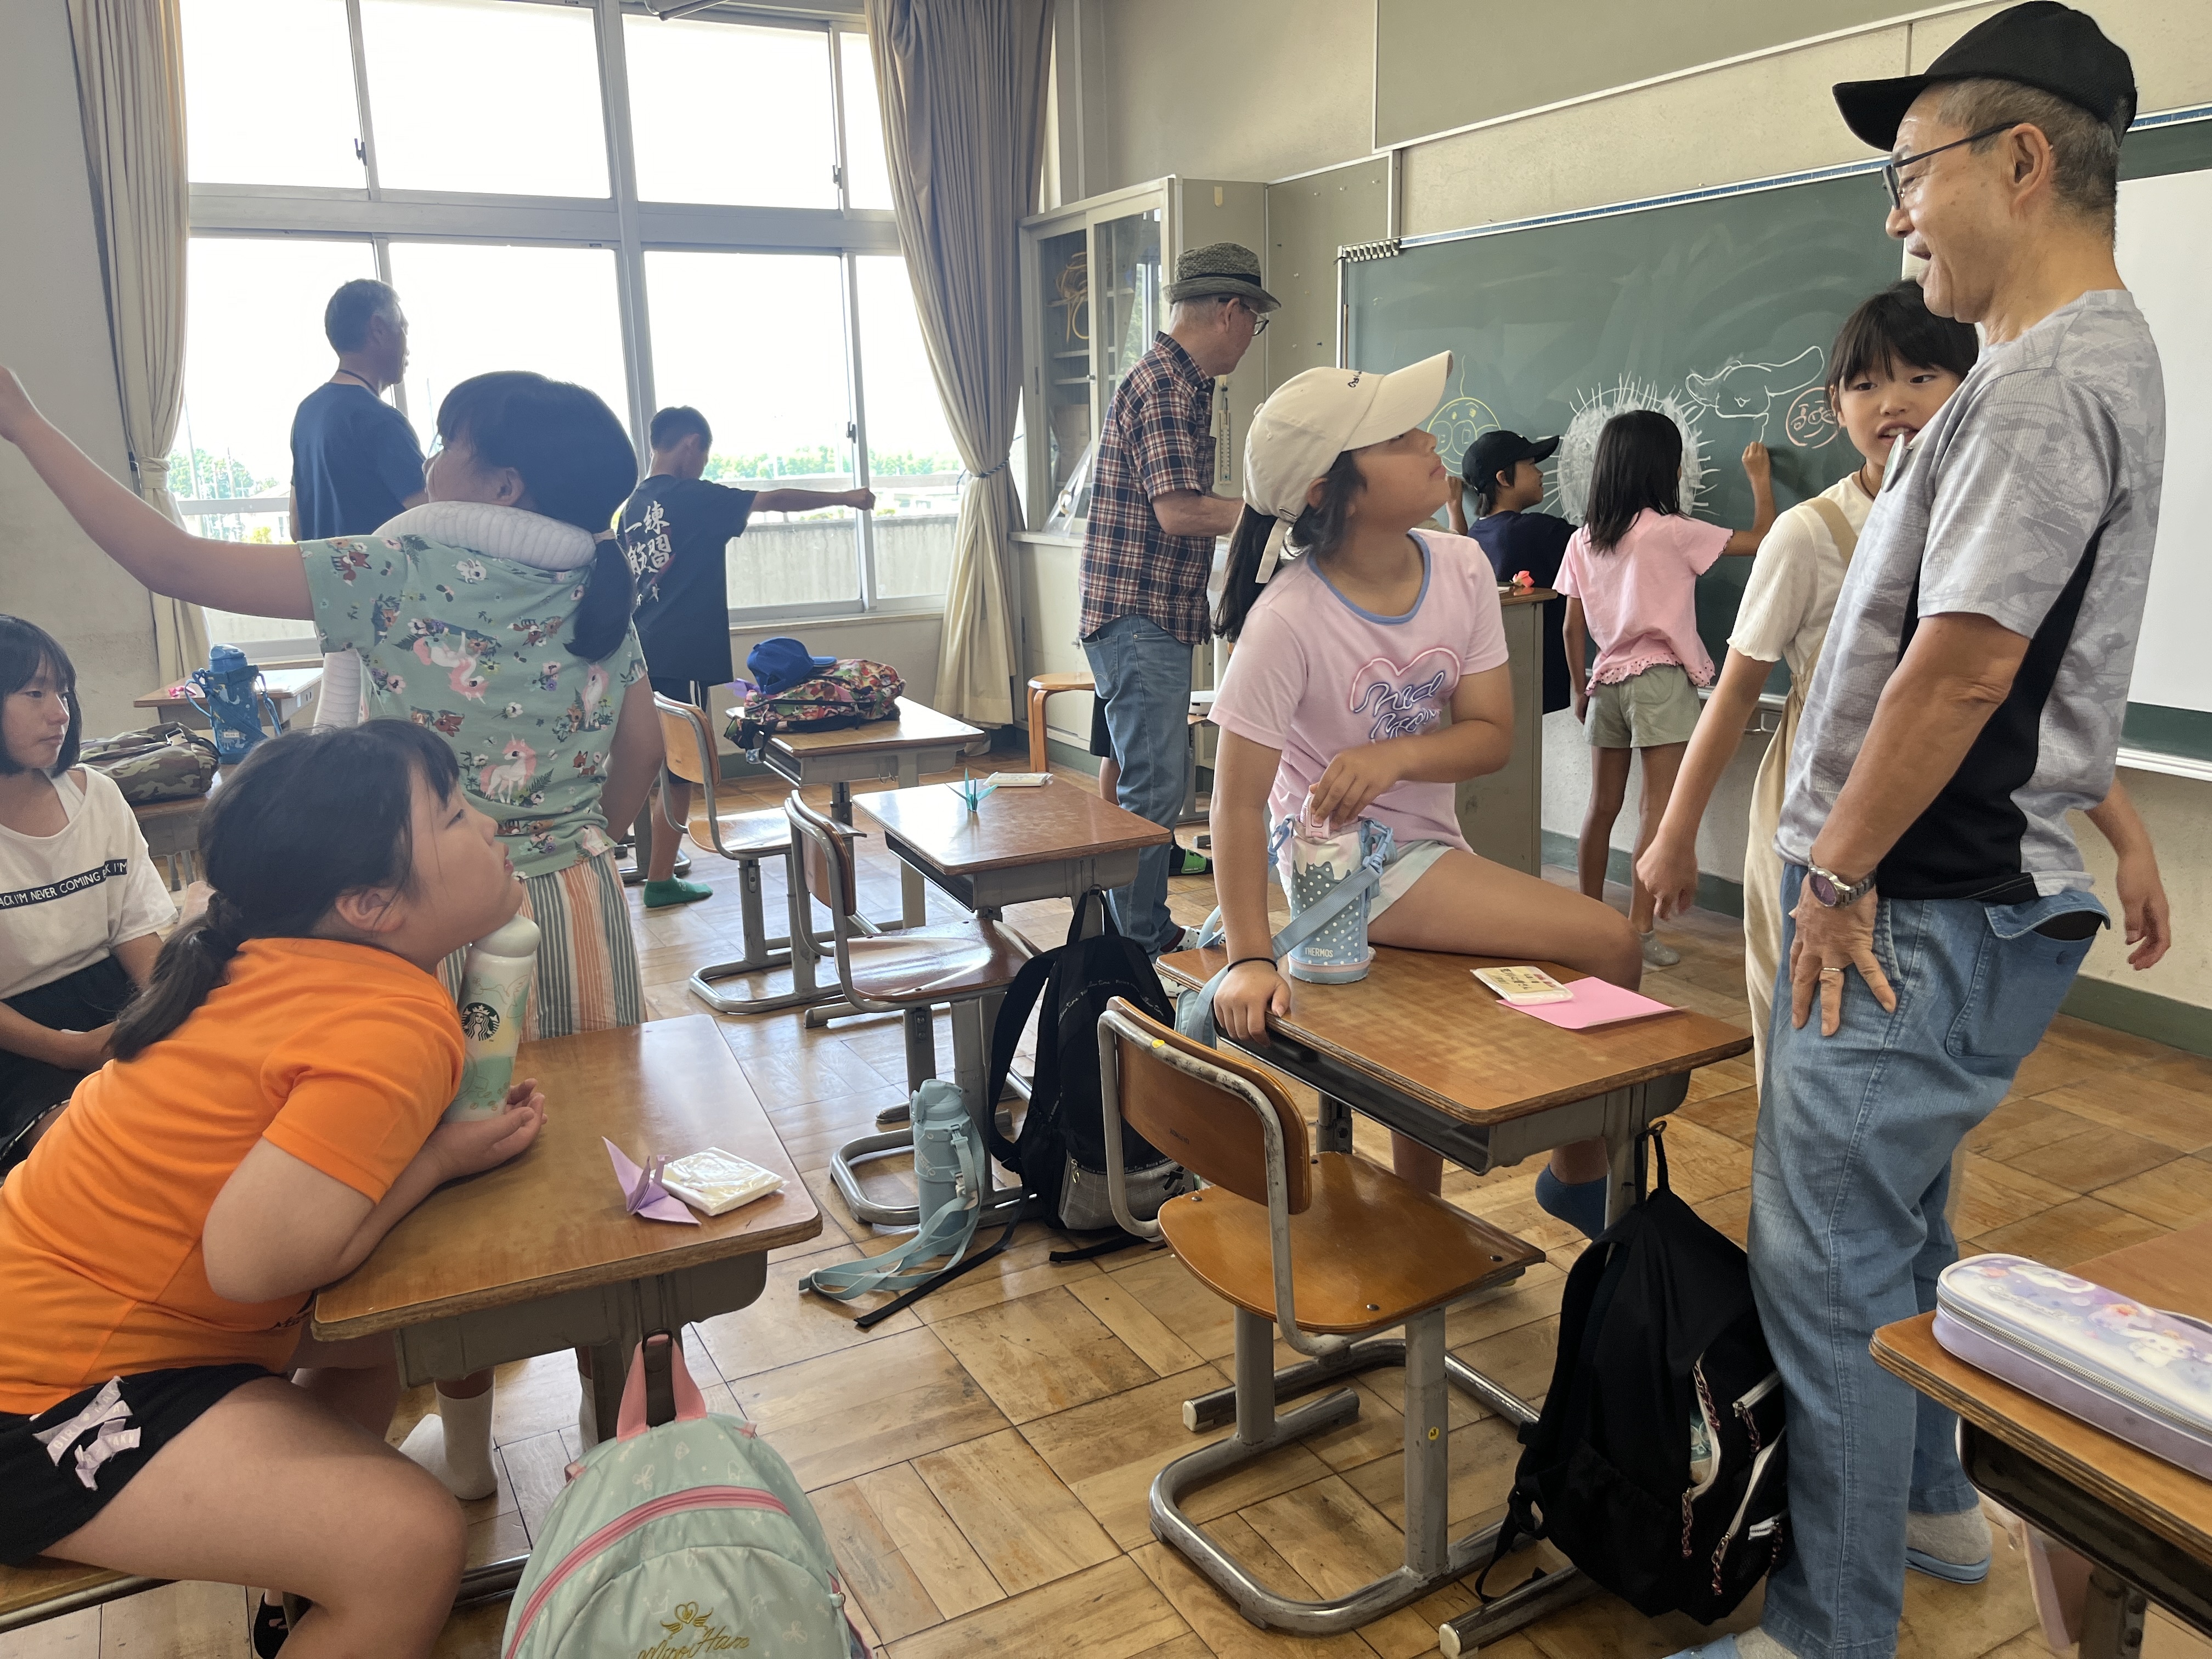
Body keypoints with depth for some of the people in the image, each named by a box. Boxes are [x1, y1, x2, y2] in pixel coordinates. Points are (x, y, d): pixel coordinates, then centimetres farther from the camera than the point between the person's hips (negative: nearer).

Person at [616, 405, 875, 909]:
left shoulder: (634, 504, 13)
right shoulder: (691, 497, -11)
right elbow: (774, 500, -12)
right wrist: (844, 498, -3)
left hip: (646, 654, 8)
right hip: (683, 658, -8)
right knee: (680, 768, -1)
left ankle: (657, 857, 28)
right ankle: (660, 880, 4)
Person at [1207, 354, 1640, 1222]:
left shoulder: (1460, 568, -8)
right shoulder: (1289, 620, -26)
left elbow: (1493, 735, -7)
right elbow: (1239, 800, -24)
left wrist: (1393, 754, -26)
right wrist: (1250, 960, -29)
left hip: (1425, 839, 7)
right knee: (1606, 946, -13)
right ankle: (1582, 1176, 9)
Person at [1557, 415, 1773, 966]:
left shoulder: (1582, 540, 5)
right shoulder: (1671, 531, -10)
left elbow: (1572, 626, 7)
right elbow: (1761, 541, -3)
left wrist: (1579, 688, 17)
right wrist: (1760, 480, 12)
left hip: (1606, 679, 6)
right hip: (1660, 678, -6)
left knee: (1603, 805, 13)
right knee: (1659, 806, -5)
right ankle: (1639, 931, -8)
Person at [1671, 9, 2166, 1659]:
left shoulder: (2051, 379, -17)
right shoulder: (2093, 356, 16)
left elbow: (1962, 665, -23)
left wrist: (1839, 871, -13)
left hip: (1938, 917, -10)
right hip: (1961, 901, 10)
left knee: (1828, 1263, -2)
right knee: (1893, 1224, 23)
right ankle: (1928, 1503, 41)